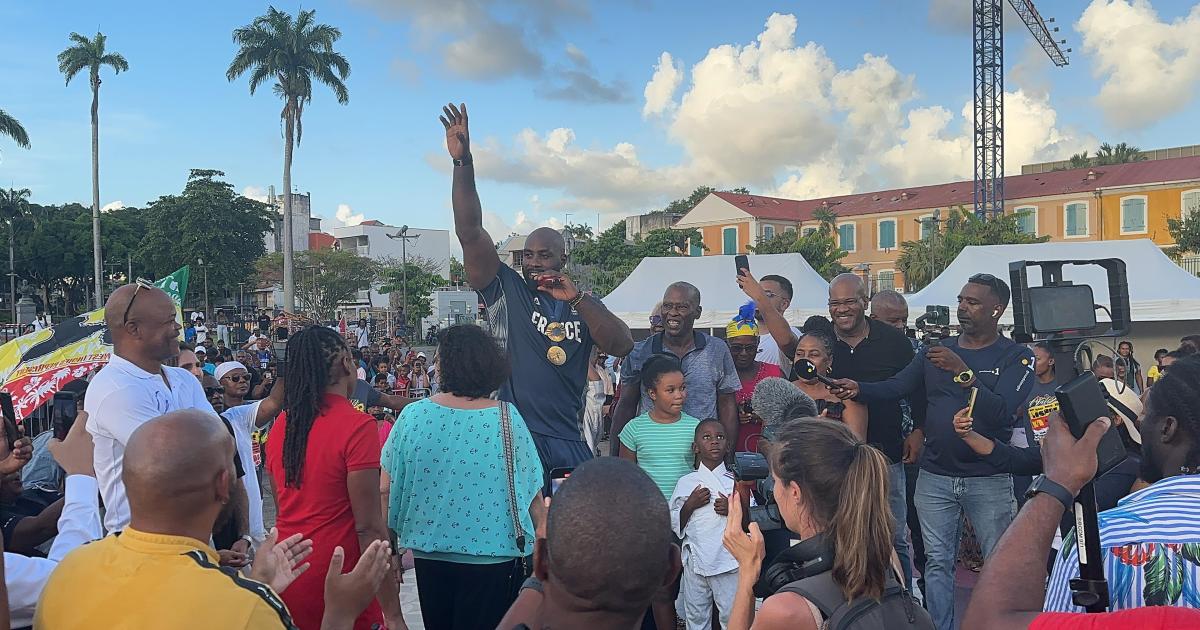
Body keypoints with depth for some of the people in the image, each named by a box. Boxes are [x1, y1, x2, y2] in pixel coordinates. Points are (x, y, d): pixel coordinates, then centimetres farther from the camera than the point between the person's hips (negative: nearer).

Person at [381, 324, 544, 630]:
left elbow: (386, 490, -3)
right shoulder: (507, 418, -14)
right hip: (494, 553, -2)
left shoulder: (412, 415, -10)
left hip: (429, 553, 2)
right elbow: (532, 494, -9)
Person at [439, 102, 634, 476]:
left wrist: (576, 298, -12)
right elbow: (470, 233, -8)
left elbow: (623, 346, -3)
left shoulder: (583, 305, 11)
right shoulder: (505, 289, 3)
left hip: (566, 442, 3)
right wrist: (463, 162, -17)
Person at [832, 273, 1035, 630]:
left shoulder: (1016, 357, -4)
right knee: (937, 563, 9)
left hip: (989, 480, -3)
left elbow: (1001, 411, -18)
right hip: (935, 477, 3)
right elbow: (896, 387, -2)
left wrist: (963, 372, -25)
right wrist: (858, 389, -19)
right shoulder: (936, 350, 8)